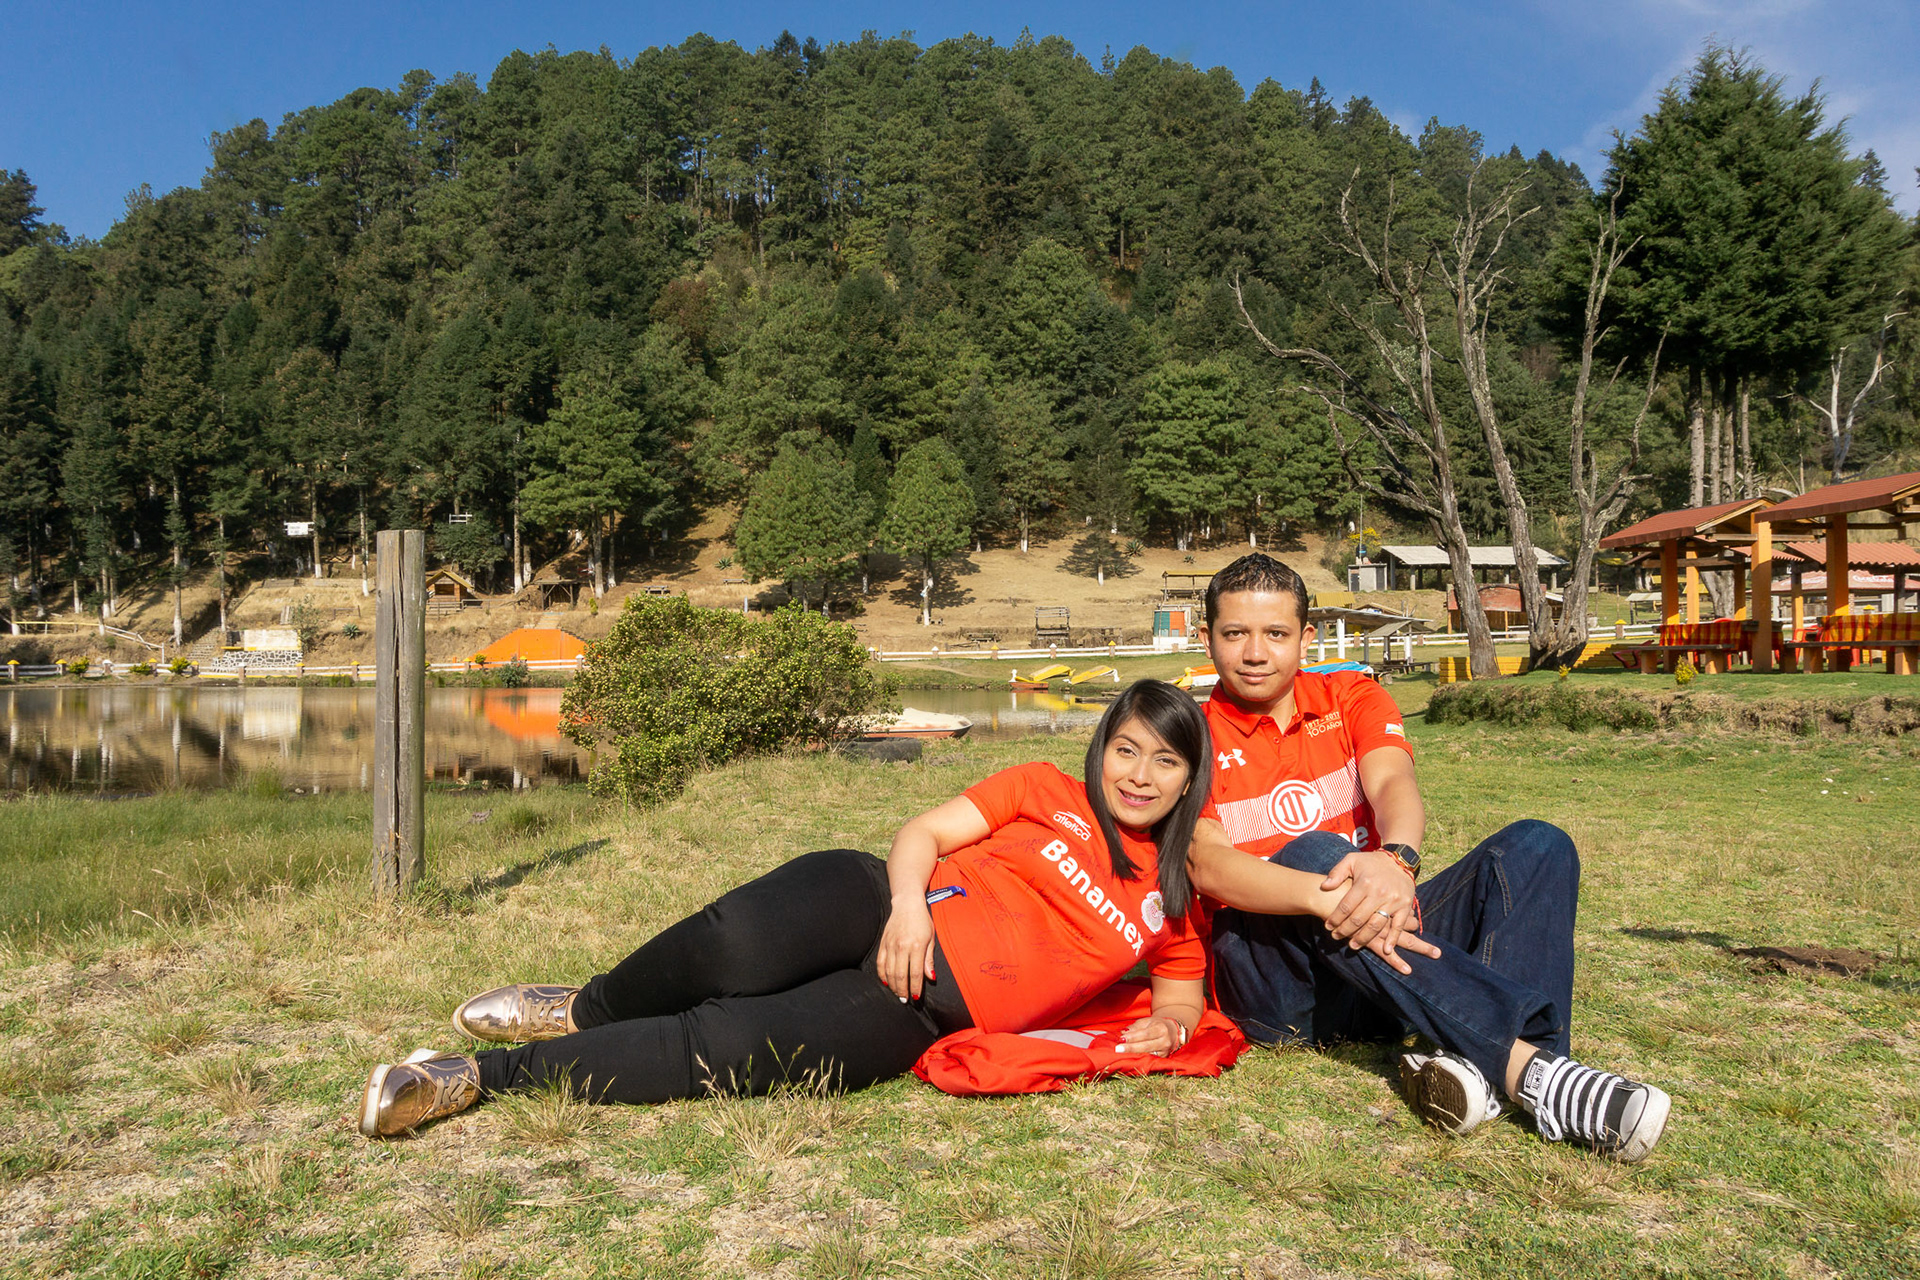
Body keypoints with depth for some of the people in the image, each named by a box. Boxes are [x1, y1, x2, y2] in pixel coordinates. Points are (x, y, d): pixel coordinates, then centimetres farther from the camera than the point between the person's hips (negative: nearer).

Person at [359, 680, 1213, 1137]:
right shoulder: (1046, 792, 9)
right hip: (879, 907, 0)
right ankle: (584, 1009, -1)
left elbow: (1182, 995, 23)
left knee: (722, 1048, -24)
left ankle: (482, 1076, -14)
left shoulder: (1169, 904, 14)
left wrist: (1167, 1028, -2)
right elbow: (924, 833, 4)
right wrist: (908, 903, -17)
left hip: (919, 1011, 0)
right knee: (733, 945, -32)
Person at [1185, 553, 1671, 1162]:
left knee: (1536, 847, -13)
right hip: (1273, 984, -4)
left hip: (1382, 948, 4)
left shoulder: (1351, 697, 10)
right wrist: (1325, 897, -37)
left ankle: (1474, 1063, -38)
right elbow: (1206, 864, -19)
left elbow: (1394, 784, -11)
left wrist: (1395, 859, -35)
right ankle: (1528, 1067, -44)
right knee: (1313, 851, -34)